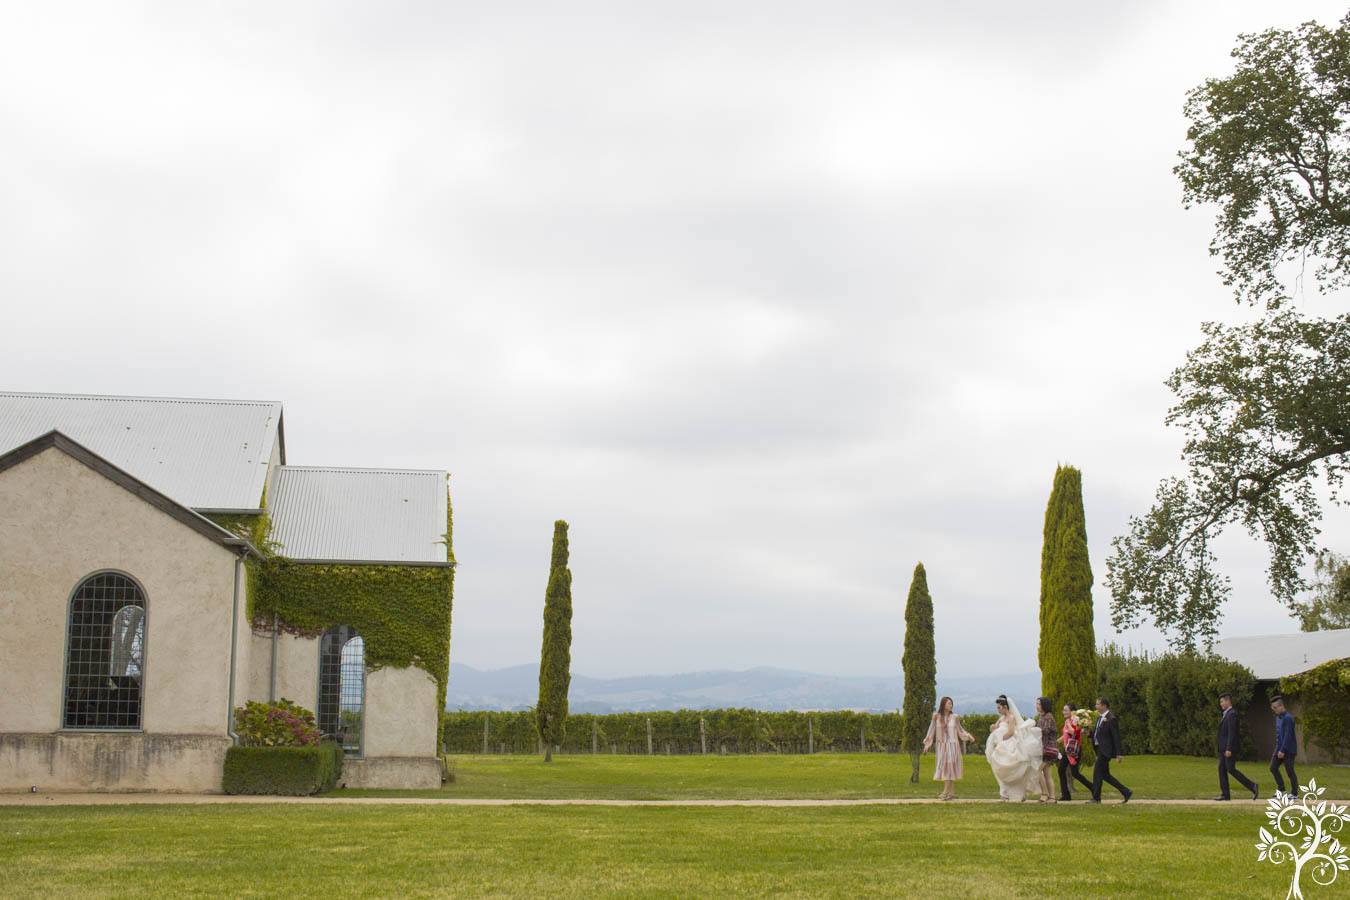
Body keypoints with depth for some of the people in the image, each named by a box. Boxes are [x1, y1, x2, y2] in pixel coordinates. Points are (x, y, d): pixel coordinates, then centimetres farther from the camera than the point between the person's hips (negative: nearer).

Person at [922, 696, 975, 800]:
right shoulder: (936, 716, 3)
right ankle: (952, 792, 8)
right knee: (943, 767, 0)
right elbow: (931, 730, 8)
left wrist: (968, 735, -3)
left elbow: (960, 730, 13)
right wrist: (926, 744, 5)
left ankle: (945, 791, -18)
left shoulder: (955, 717, 2)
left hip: (952, 745, -2)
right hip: (941, 746, 2)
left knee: (949, 767, -15)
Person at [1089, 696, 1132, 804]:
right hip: (1099, 749, 9)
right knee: (1105, 775, 11)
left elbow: (1116, 737, -15)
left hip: (1105, 750, -9)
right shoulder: (1099, 718, 15)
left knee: (1097, 772, -8)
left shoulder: (1111, 719, -13)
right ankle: (1126, 792, 18)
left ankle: (1096, 798, -1)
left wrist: (1119, 754, -18)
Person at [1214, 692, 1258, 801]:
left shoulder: (1232, 714, -15)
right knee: (1222, 769, 3)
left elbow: (1232, 732, -21)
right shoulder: (1227, 714, 18)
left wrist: (1229, 749, -24)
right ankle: (1225, 794, 2)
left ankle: (1252, 786, -2)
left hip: (1230, 747, -10)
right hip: (1224, 748, 10)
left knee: (1231, 770, -10)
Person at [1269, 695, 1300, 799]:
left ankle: (1295, 794, 7)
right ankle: (1282, 790, 12)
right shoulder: (1278, 717, 13)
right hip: (1280, 749, 9)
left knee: (1290, 771, -2)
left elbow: (1288, 735, -22)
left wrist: (1283, 750, -24)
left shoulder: (1288, 718, -17)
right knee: (1273, 768, 5)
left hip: (1288, 750, -9)